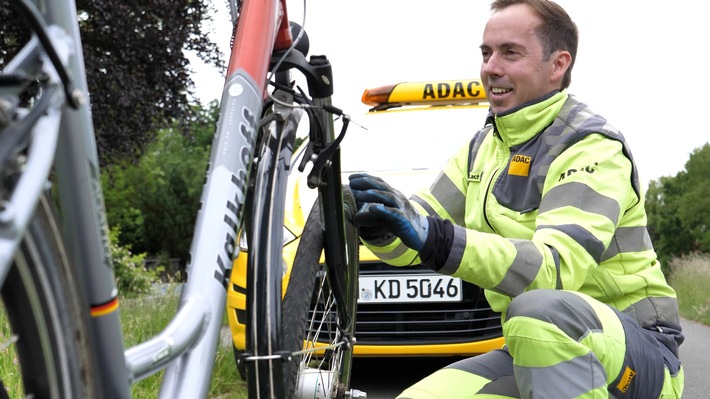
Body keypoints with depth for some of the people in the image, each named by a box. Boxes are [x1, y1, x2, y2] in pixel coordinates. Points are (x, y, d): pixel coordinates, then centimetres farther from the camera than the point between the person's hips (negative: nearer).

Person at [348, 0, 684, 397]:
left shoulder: (592, 147, -14)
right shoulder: (484, 148, 10)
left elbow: (556, 267, -30)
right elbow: (414, 238, 3)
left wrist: (439, 240, -43)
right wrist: (380, 224, -22)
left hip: (637, 349, -6)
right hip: (535, 350, 6)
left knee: (539, 310, -37)